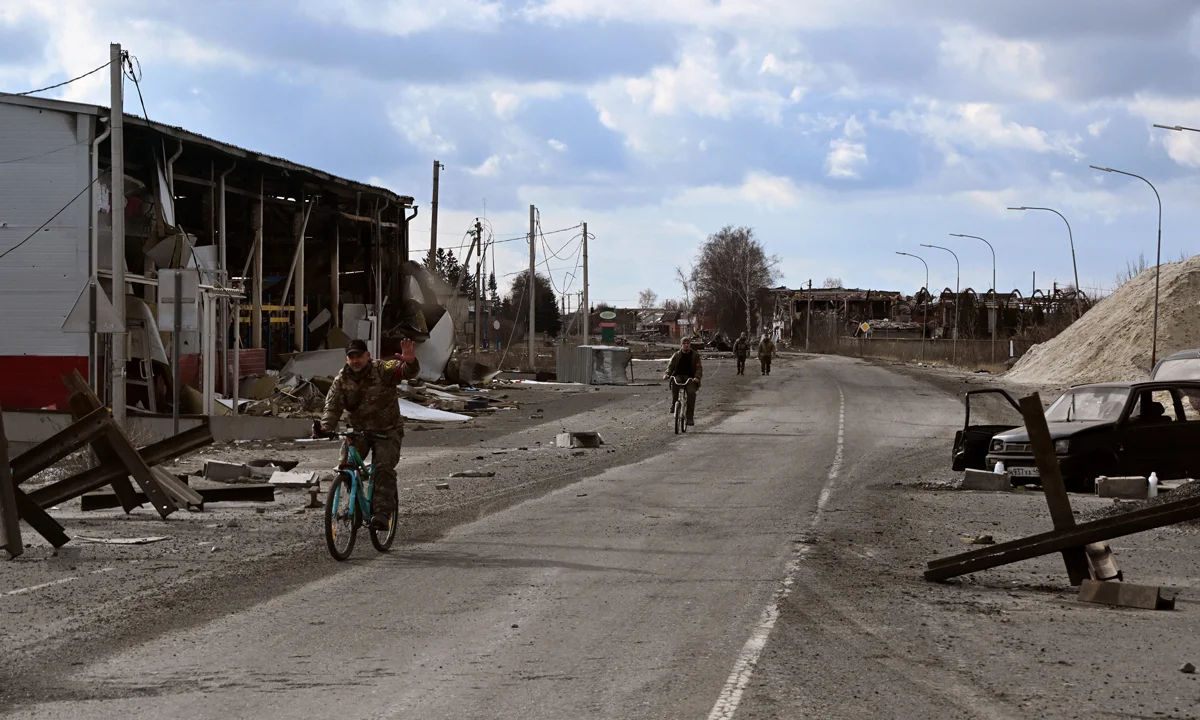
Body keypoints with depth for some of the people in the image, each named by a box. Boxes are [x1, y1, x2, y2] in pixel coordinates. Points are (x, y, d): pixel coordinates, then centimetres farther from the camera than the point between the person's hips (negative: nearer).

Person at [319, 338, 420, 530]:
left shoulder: (383, 370, -14)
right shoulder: (342, 380, -4)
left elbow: (407, 372, -28)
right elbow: (332, 406, -12)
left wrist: (410, 362, -54)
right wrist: (325, 426, -33)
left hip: (387, 431, -3)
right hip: (359, 430, 3)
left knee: (384, 468, -22)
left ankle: (382, 512, -23)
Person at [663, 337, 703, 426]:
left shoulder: (695, 355, 5)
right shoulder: (676, 355, 9)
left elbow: (699, 368, -3)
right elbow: (670, 366, 5)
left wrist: (697, 377, -24)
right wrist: (667, 374, -17)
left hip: (690, 378, -1)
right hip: (678, 376, 1)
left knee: (691, 392, -27)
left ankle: (690, 417, -20)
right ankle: (673, 405, -19)